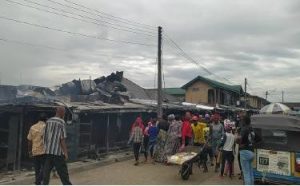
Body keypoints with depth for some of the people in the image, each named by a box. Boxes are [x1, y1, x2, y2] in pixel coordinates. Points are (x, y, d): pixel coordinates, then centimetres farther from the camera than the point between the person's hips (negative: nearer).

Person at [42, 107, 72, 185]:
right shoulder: (61, 122, -10)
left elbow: (45, 136, 11)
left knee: (46, 172, 10)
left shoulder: (48, 121, 7)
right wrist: (65, 152, -10)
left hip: (47, 151, 6)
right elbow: (62, 139, -13)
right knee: (63, 172, 4)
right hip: (57, 152, -6)